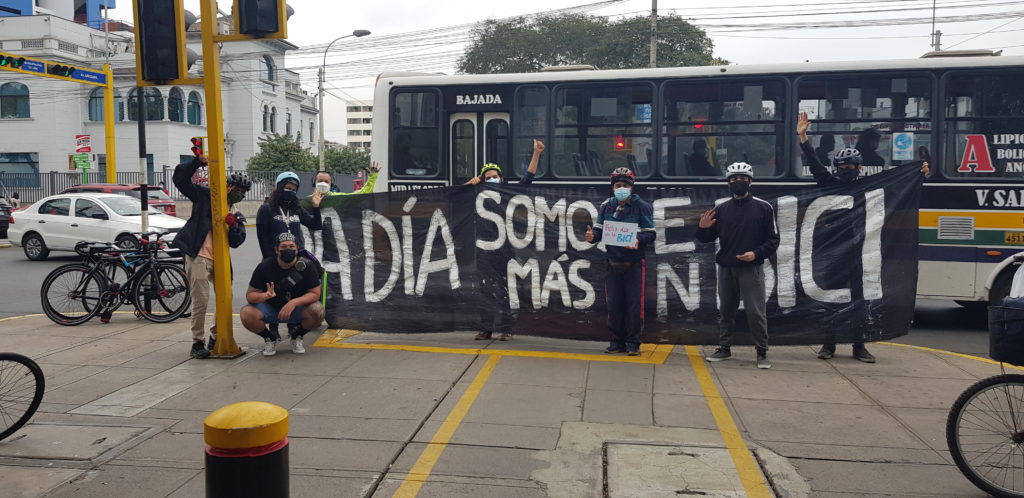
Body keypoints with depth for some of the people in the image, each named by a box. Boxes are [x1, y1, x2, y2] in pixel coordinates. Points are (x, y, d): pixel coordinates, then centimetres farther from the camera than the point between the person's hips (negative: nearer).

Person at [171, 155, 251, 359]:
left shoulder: (236, 215, 19)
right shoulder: (206, 196, 7)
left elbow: (236, 242, 8)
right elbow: (180, 179, -1)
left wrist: (234, 226, -12)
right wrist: (197, 161, -13)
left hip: (219, 259, 6)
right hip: (198, 256, -6)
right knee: (201, 300, -9)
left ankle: (216, 338, 24)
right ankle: (197, 343, 1)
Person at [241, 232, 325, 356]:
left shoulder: (306, 266, -14)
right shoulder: (264, 266, -11)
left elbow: (315, 294, -15)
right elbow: (250, 295, -9)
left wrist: (294, 302, -32)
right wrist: (264, 296, -33)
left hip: (297, 309, -1)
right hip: (270, 308, 1)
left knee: (317, 312, -31)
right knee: (246, 314, -28)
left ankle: (297, 337, 2)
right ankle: (270, 339, 4)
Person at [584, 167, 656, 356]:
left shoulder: (642, 206, -5)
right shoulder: (606, 206, 7)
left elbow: (650, 234, -8)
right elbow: (599, 229, 8)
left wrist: (638, 240, -29)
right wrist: (592, 235, -16)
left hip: (634, 263, -4)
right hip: (613, 261, 4)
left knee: (634, 303, -2)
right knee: (614, 304, 7)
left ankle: (633, 343, 7)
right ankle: (617, 342, 19)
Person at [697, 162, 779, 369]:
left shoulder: (763, 208, 0)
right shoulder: (721, 209, 9)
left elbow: (773, 239, -1)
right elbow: (708, 238, 11)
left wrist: (756, 253, -17)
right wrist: (702, 228, -11)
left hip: (751, 269, -4)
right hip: (726, 268, 4)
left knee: (756, 312, -4)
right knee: (726, 310, 12)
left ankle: (762, 353, 6)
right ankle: (724, 348, 23)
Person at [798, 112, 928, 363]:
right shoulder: (831, 184, 4)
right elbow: (815, 164, -1)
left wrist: (920, 174, 0)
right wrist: (803, 137, -7)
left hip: (860, 253, 1)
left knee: (860, 300, 7)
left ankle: (859, 346, 16)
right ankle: (829, 344, 13)